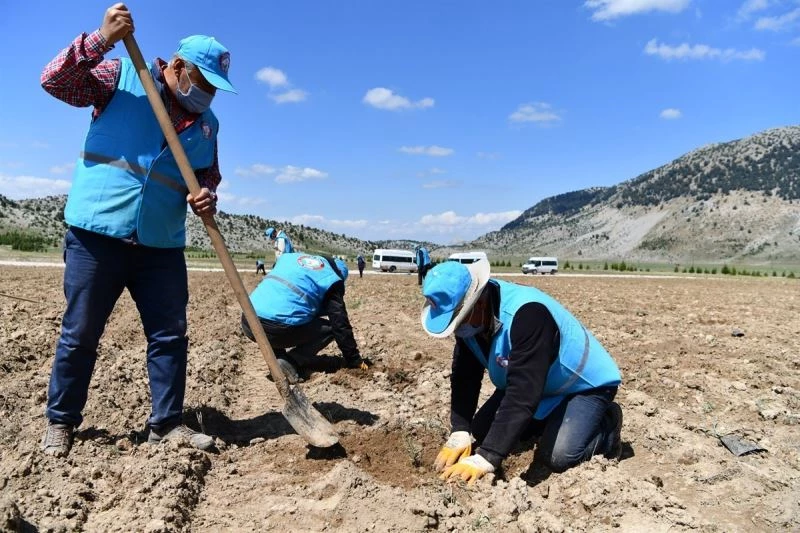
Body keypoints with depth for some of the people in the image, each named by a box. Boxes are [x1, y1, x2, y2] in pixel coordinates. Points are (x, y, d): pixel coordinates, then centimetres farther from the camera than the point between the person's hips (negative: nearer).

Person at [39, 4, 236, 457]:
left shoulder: (207, 124, 11)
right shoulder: (122, 77, 1)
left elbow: (208, 177, 18)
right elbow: (55, 80, -7)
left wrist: (207, 197, -6)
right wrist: (102, 39, -19)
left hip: (162, 245, 4)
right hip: (96, 236, -4)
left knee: (171, 335, 3)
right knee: (80, 334, 5)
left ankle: (167, 423, 16)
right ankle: (61, 423, 23)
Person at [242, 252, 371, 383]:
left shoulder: (289, 256, 26)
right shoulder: (331, 279, 10)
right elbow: (340, 324, 9)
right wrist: (355, 360, 19)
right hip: (277, 328, -6)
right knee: (329, 329, 15)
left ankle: (275, 356, 13)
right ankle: (289, 362, -2)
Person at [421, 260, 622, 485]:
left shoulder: (527, 313, -40)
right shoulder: (469, 317, -15)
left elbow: (524, 392, -44)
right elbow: (464, 378, -11)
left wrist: (486, 458, -46)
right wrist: (460, 433, -24)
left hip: (584, 384, -7)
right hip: (529, 384, 8)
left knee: (558, 456, -26)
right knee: (480, 435, 0)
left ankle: (606, 425, 6)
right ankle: (550, 422, 22)